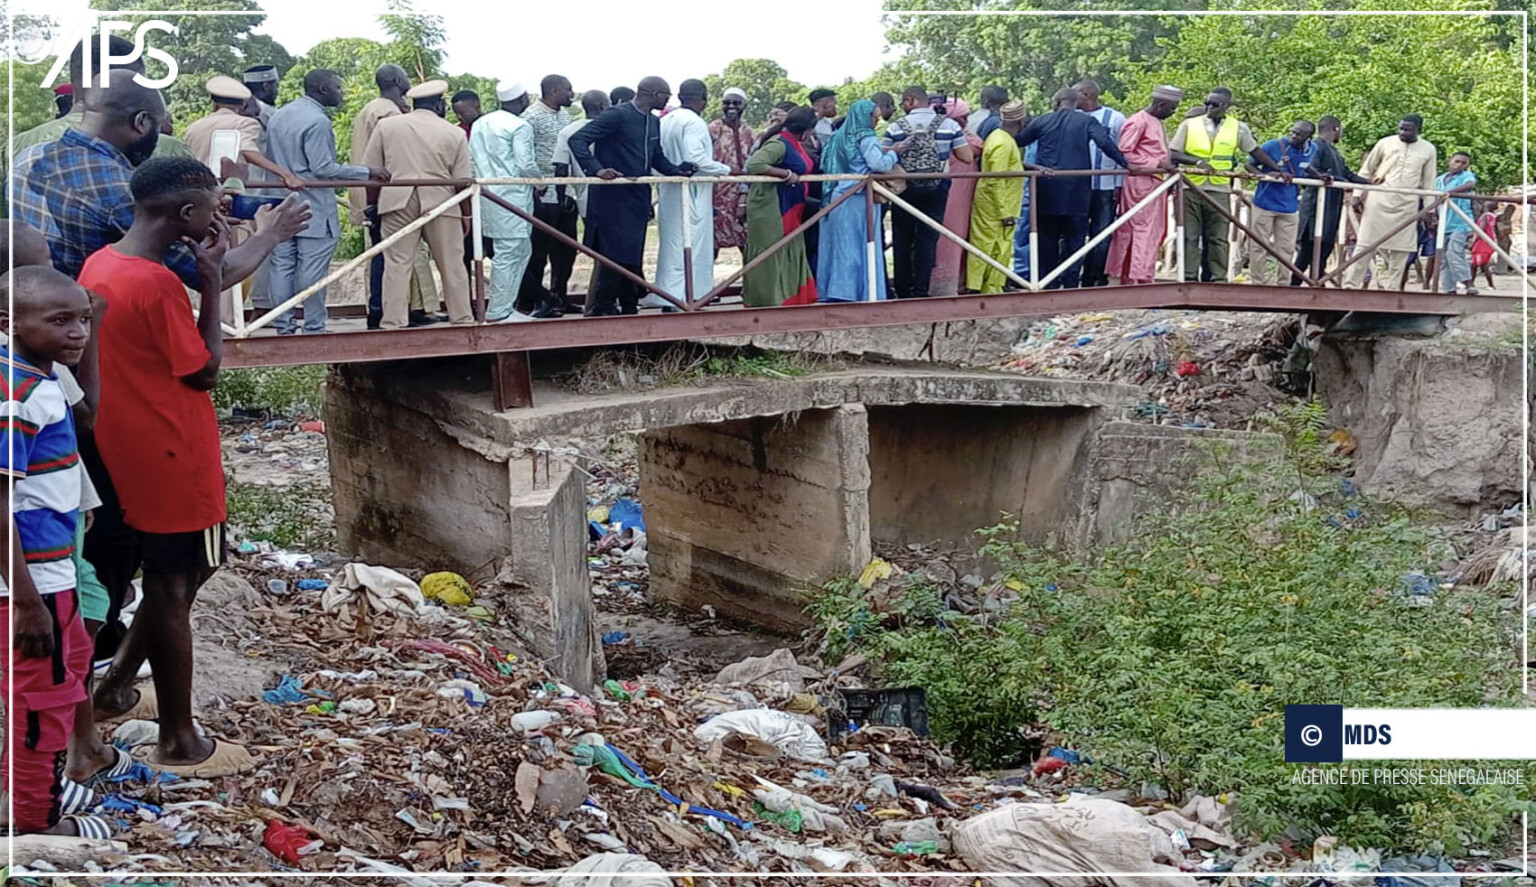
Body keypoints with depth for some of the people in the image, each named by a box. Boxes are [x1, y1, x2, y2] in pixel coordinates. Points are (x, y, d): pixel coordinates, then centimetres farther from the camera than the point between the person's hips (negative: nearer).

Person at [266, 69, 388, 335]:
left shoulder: (278, 115, 13)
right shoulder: (317, 121, -15)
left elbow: (270, 159, 17)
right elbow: (322, 168, -19)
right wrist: (367, 173, -16)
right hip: (313, 210, -8)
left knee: (282, 266, 8)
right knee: (312, 270, -3)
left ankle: (283, 327, 12)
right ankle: (314, 328, 1)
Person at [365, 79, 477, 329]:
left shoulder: (386, 126, 7)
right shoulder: (454, 133, 5)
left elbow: (371, 172, 7)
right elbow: (462, 182, 3)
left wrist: (372, 203, 15)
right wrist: (466, 215, 12)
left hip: (398, 203, 0)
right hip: (440, 203, 0)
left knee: (397, 265, 1)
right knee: (452, 266, 8)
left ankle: (393, 324, -2)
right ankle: (462, 320, 14)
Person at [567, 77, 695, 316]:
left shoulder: (653, 122, 13)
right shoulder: (617, 115, -13)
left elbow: (657, 157, 24)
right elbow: (577, 140, -16)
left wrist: (678, 171, 5)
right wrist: (597, 169, -28)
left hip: (638, 198, 8)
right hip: (613, 198, -8)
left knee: (633, 257, 11)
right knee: (615, 254, -8)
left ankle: (629, 307, 19)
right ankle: (603, 308, 0)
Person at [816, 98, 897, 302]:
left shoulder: (838, 137, 12)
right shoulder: (866, 138, -10)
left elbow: (825, 165, 20)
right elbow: (879, 164, -20)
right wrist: (892, 154, -1)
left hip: (837, 196, 7)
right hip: (859, 199, -7)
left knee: (839, 243, 8)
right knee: (861, 245, -2)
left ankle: (834, 291, 8)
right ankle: (864, 293, 0)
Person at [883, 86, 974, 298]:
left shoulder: (895, 128, -5)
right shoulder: (949, 125, -2)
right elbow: (967, 157, -3)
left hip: (905, 190, 0)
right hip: (936, 191, 0)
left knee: (902, 241, 10)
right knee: (927, 240, 5)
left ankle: (903, 291, 14)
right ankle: (921, 291, 2)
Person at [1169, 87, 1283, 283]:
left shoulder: (1238, 128, 7)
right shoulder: (1189, 124, 4)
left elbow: (1256, 151, 16)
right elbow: (1172, 153, -1)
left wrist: (1278, 170, 11)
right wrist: (1197, 161, -16)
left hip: (1219, 191, 0)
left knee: (1218, 238, 2)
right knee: (1190, 237, 1)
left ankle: (1218, 278, 7)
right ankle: (1189, 278, 6)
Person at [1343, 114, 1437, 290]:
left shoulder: (1428, 150, 4)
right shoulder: (1386, 143, 1)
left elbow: (1429, 183, 10)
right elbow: (1366, 170, 9)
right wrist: (1358, 194, 3)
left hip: (1406, 206, 1)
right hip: (1379, 201, -1)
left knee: (1400, 249, 1)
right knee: (1366, 244, -4)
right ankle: (1350, 285, -3)